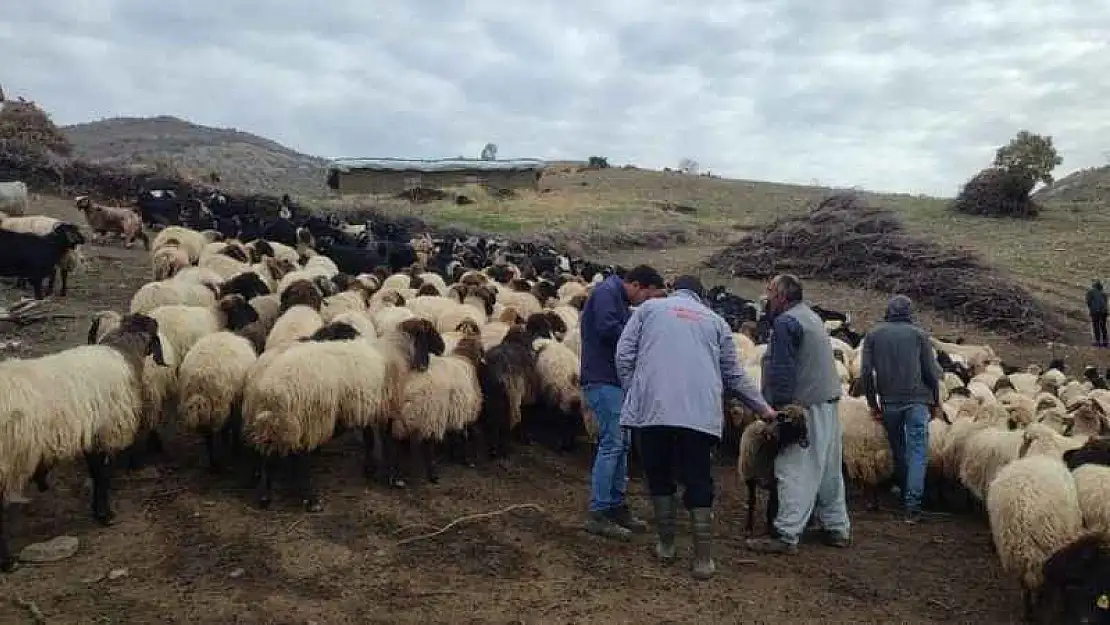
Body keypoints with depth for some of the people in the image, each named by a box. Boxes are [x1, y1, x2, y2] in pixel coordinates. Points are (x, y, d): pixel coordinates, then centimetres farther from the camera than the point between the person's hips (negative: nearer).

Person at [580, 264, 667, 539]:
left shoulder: (621, 300, 21)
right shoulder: (606, 292, -10)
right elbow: (607, 328, -24)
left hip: (614, 381, 11)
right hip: (602, 380, -11)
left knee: (621, 444, 13)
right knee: (611, 444, -10)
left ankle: (616, 506, 21)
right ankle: (598, 514, -5)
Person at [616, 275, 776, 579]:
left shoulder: (649, 308, 16)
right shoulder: (715, 321, 20)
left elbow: (624, 355, 6)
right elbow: (734, 375, 21)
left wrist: (632, 392, 16)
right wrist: (763, 408, 31)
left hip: (652, 409, -1)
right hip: (700, 414, 1)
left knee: (659, 477, 16)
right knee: (698, 484, 9)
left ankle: (666, 544, 25)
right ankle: (703, 559, 10)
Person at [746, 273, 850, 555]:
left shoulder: (786, 322, -13)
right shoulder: (811, 317, 18)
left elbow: (782, 371, -19)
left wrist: (779, 407, -17)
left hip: (804, 407, -10)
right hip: (828, 403, 10)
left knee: (795, 473, -8)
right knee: (828, 471, 16)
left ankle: (787, 536, -6)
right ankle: (837, 528, 25)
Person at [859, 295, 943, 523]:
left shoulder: (873, 334, 8)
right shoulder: (919, 334, 5)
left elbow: (866, 372, 1)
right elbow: (931, 371, 2)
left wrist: (873, 404, 8)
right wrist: (935, 401, 15)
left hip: (889, 402, 2)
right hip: (917, 400, -2)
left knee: (898, 451, 16)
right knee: (918, 451, -3)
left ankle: (905, 497, 27)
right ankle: (912, 504, -13)